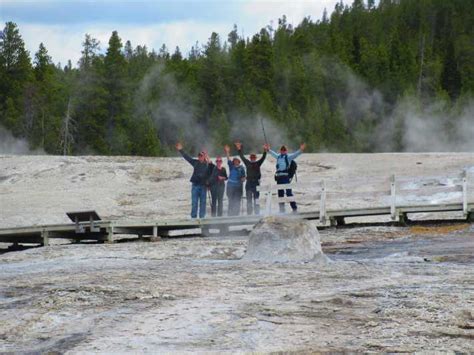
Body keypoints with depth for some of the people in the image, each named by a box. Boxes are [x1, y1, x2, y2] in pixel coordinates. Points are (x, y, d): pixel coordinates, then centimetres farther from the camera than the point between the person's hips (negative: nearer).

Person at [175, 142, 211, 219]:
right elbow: (187, 157, 7)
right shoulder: (195, 162, 6)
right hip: (195, 184, 2)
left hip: (203, 185, -2)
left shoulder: (207, 165, -1)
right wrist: (180, 150, 5)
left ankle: (202, 217, 10)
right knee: (194, 202, 0)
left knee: (202, 202, 4)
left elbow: (210, 175, -5)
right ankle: (193, 217, 2)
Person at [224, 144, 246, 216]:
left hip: (238, 186, 0)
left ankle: (236, 214, 0)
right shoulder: (231, 166, 7)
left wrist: (243, 179, -9)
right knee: (231, 201, 0)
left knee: (237, 201, -2)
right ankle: (230, 214, 3)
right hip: (230, 186, 0)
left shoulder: (241, 168, 7)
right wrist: (227, 152, -13)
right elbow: (228, 160, -3)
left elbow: (244, 176, 12)